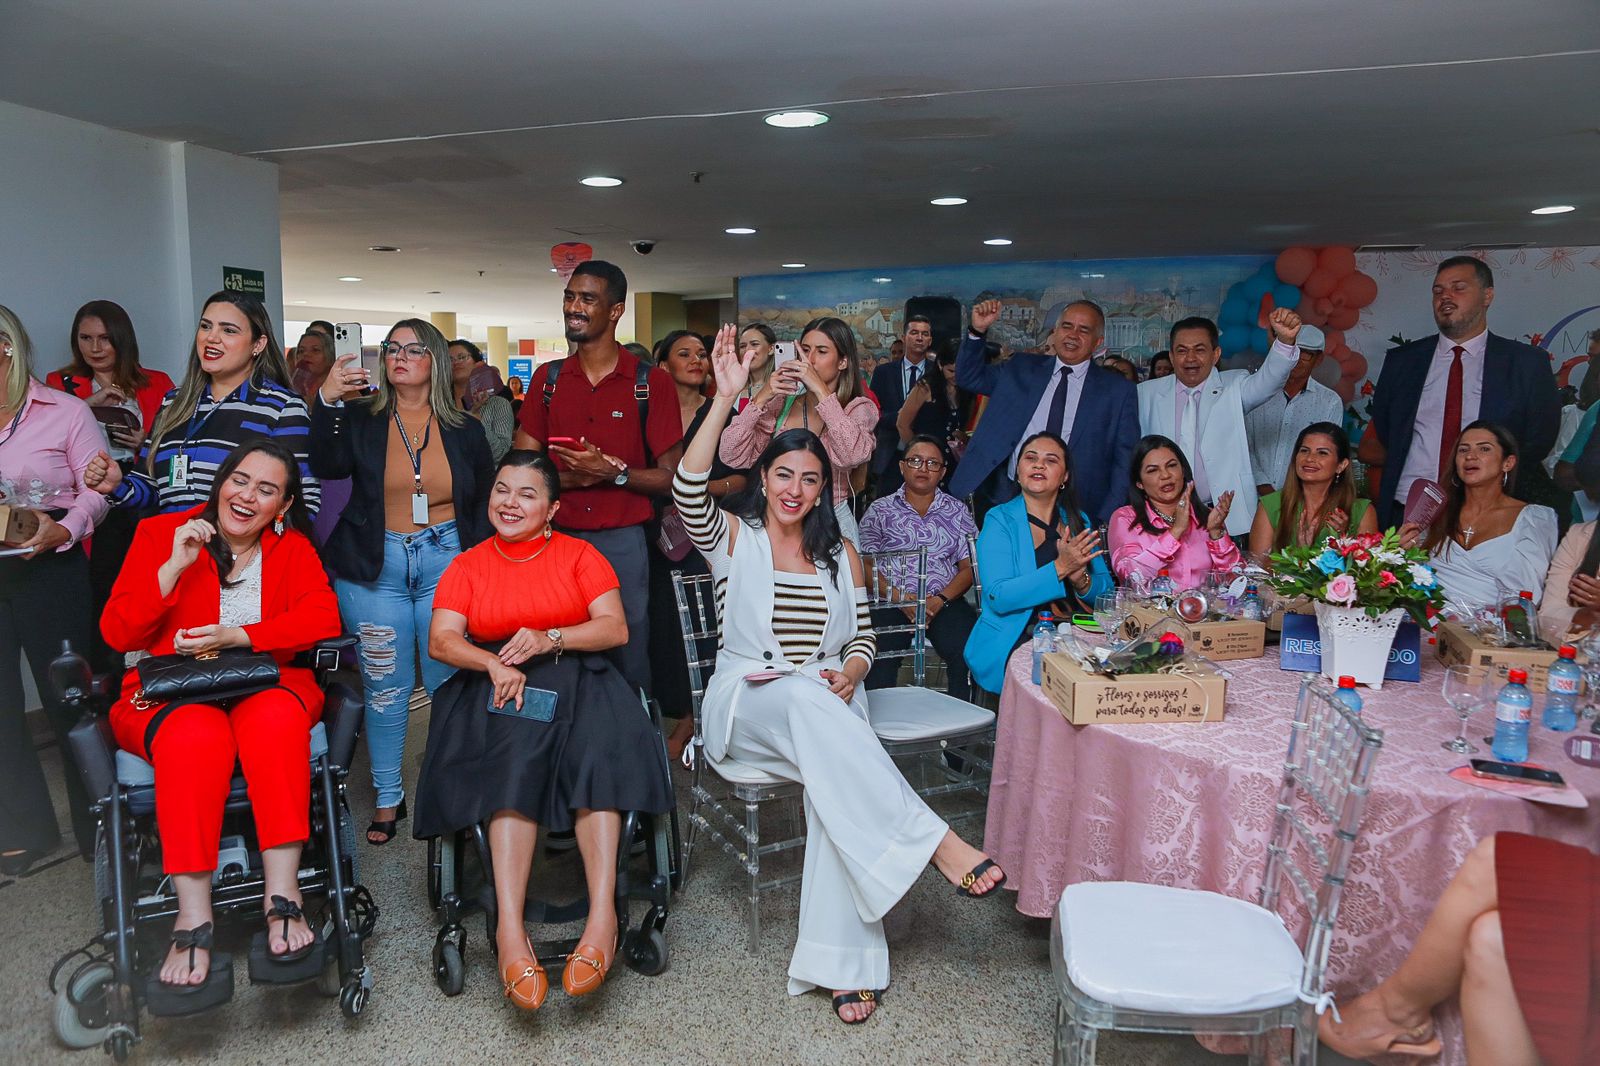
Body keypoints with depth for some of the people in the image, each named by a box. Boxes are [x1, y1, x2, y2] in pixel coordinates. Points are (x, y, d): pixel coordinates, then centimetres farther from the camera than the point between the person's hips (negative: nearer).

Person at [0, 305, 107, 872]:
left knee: (66, 698, 3)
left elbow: (97, 489, -5)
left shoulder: (65, 411, -2)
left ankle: (97, 829, 17)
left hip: (48, 567, -4)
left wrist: (63, 531, -21)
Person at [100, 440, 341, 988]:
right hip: (168, 696, -1)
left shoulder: (293, 547, 11)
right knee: (197, 734, -36)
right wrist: (175, 565, -12)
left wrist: (238, 637, -17)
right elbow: (117, 634, 0)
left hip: (266, 688, 1)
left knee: (276, 718, -36)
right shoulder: (159, 533, 8)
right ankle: (193, 919, -35)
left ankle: (283, 896, -37)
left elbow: (323, 618, -6)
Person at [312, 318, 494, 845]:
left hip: (446, 562, 0)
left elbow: (486, 505, 11)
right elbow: (327, 466, -11)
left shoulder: (464, 430, 8)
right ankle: (388, 798, 19)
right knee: (386, 687, 5)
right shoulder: (361, 418, 6)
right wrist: (327, 403, -23)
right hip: (376, 566, 0)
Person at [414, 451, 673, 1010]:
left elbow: (615, 628, 0)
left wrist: (549, 638, -17)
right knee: (514, 755, -32)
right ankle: (510, 928, -40)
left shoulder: (579, 555, 12)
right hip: (497, 688, 0)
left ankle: (602, 913, -39)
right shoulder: (467, 565, 16)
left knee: (595, 749, -32)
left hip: (576, 681, 0)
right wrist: (494, 665, -19)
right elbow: (441, 640, 1)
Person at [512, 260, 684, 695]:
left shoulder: (651, 382, -2)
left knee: (629, 665, 4)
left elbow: (671, 477, -3)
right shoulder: (548, 379, 9)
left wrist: (614, 472, -19)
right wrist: (577, 474, -12)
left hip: (622, 543, -3)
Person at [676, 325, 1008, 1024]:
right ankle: (933, 842, -40)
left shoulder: (842, 555, 17)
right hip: (745, 704, -2)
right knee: (804, 696, -38)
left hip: (823, 704, 2)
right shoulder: (733, 538, 6)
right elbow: (688, 490, -15)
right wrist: (726, 398, -20)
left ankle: (846, 962, -33)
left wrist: (848, 672, -9)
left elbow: (862, 635, 16)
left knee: (833, 774, -34)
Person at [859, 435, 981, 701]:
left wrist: (939, 600, -9)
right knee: (879, 662, -31)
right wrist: (902, 599, -11)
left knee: (968, 653, -29)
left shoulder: (957, 511, 18)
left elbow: (969, 567, 10)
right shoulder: (880, 510, 14)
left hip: (945, 602, 1)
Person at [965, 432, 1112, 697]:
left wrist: (1081, 580, -10)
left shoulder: (1079, 521, 15)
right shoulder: (1000, 520, 0)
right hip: (1019, 639, -5)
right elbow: (998, 597, -12)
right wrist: (1060, 568, -19)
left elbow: (1106, 590, 13)